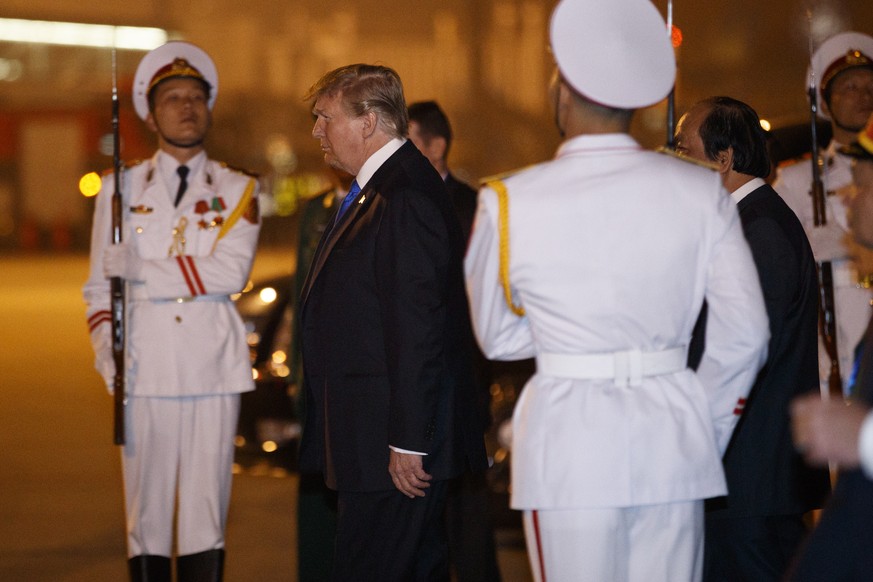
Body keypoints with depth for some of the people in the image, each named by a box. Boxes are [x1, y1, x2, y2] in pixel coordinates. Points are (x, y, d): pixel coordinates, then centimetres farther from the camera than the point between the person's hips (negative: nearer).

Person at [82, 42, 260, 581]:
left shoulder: (238, 190, 8)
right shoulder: (121, 189, 12)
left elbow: (229, 273, -8)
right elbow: (100, 286, 13)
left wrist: (143, 271, -9)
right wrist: (106, 349, -3)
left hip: (213, 371, 0)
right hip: (145, 373, 1)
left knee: (207, 514, 0)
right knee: (147, 516, 1)